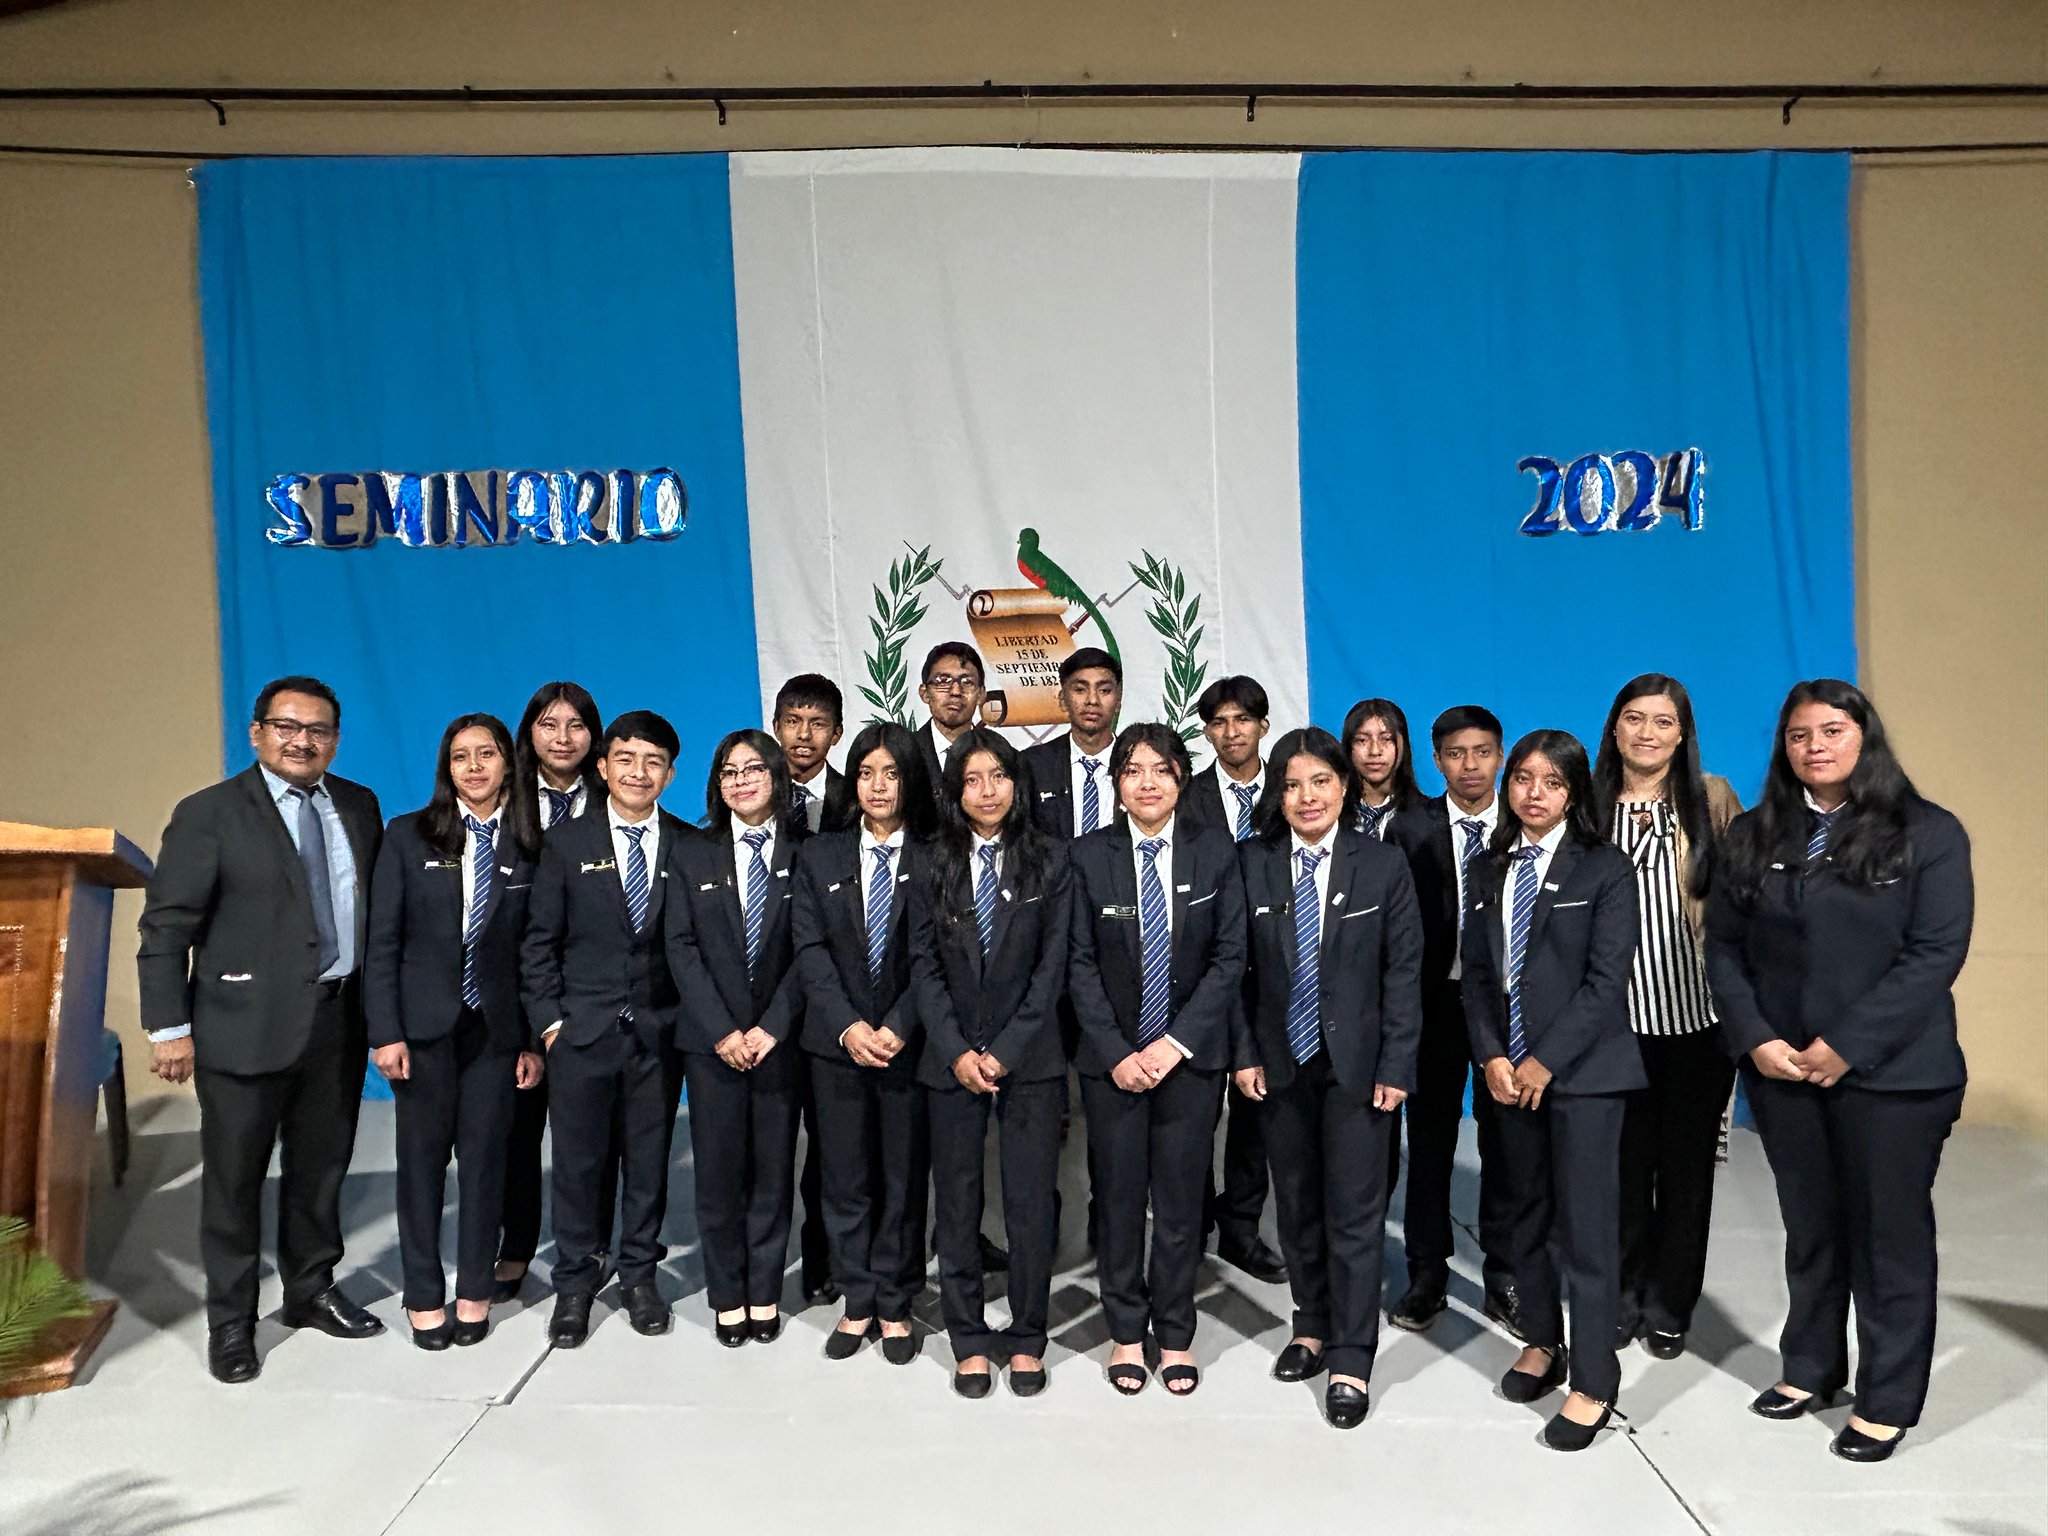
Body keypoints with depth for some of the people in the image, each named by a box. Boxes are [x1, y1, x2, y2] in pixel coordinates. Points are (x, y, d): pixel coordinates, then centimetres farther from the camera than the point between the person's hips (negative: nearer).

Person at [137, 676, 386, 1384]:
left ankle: (311, 1292, 34)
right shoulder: (209, 814, -6)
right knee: (234, 1178, 8)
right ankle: (230, 1324, 24)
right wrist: (170, 1028, -13)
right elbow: (165, 929, -8)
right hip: (246, 1025, -4)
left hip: (338, 1021, 4)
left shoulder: (359, 807, 7)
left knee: (321, 1169, 16)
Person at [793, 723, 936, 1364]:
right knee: (846, 1179, 9)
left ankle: (894, 1307, 21)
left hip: (910, 1043, -2)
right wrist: (847, 1025, -11)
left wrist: (898, 1027, -15)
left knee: (905, 1179, 6)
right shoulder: (818, 856, 7)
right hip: (838, 1044, 2)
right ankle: (857, 1304, 23)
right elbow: (810, 950, 0)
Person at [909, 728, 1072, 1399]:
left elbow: (1052, 967, -4)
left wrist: (1004, 1052, -9)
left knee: (1031, 1204, 3)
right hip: (950, 1060, 1)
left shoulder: (1049, 862, 0)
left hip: (1029, 1060, -1)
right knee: (957, 1205, 7)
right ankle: (969, 1339, 22)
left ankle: (1026, 1339, 20)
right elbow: (924, 966, 2)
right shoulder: (934, 866, 5)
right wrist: (958, 1052, -8)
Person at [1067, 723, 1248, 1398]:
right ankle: (1126, 1333, 26)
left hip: (1190, 1057, 0)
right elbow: (1080, 963, -2)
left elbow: (1230, 957, -3)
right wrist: (1117, 1053, -9)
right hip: (1111, 1058, 0)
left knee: (1180, 1198, 7)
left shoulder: (1215, 851, -1)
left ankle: (1175, 1335, 25)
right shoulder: (1089, 855, -1)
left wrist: (1175, 1043, -10)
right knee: (1118, 1197, 9)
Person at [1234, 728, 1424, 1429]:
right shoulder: (1251, 863, -1)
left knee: (1355, 1211, 2)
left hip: (1356, 1061, -2)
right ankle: (1312, 1327, 33)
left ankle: (1351, 1361, 14)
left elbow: (1404, 971, -4)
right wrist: (1245, 1051, -4)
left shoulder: (1384, 864, -5)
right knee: (1296, 1203, 14)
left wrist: (1395, 1067, -8)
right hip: (1281, 1062, 2)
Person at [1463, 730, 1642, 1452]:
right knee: (1526, 1214, 14)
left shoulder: (1605, 869, -4)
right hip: (1510, 1070, 5)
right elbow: (1476, 973, 9)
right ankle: (1542, 1343, 31)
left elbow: (1607, 979, -11)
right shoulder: (1489, 871, 10)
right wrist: (1491, 1056, -4)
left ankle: (1593, 1383, 8)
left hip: (1584, 1068, -5)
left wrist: (1546, 1060, -14)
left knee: (1586, 1222, -3)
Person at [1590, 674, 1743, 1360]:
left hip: (1699, 1015, 0)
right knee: (1624, 1164, 8)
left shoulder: (1713, 800, 1)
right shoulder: (1589, 805, 2)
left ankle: (1669, 1309, 27)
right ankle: (1623, 1300, 26)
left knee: (1687, 1164, 11)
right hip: (1618, 1016, 0)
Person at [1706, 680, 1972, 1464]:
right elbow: (1725, 946, 4)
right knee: (1809, 1227, 16)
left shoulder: (1927, 832, -4)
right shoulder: (1753, 835, 6)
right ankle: (1810, 1369, 31)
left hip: (1892, 1071, -3)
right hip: (1781, 1069, 3)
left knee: (1889, 1234, 7)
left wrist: (1848, 1045, -17)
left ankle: (1887, 1402, 21)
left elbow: (1936, 953, -12)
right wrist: (1756, 1039, -9)